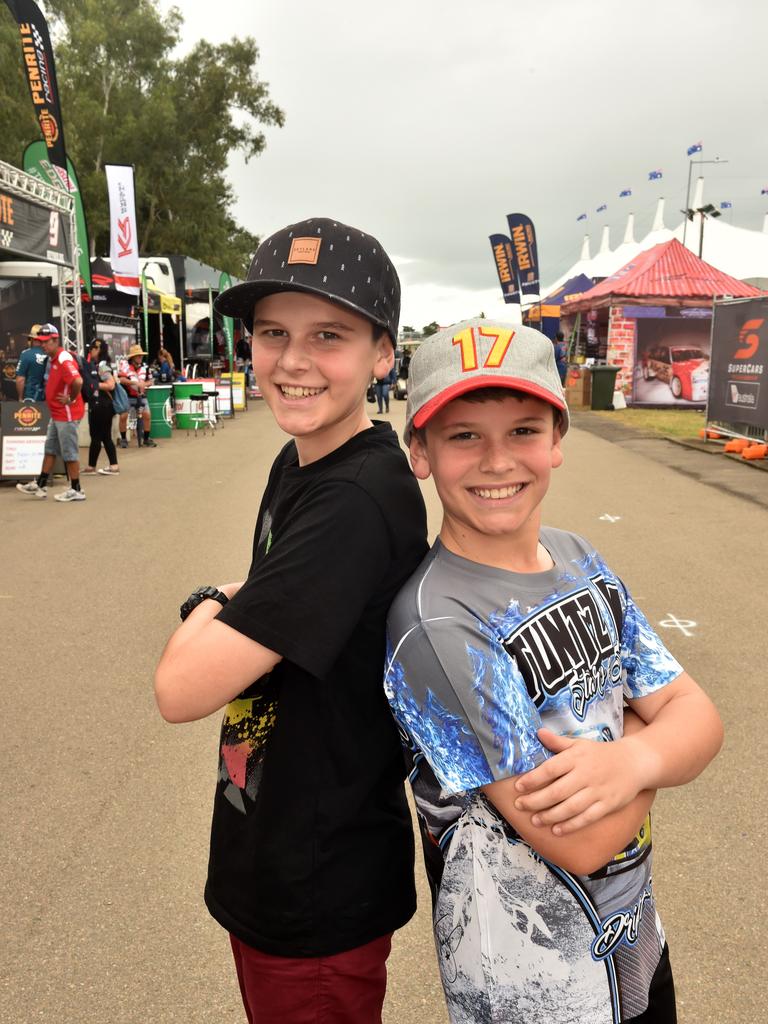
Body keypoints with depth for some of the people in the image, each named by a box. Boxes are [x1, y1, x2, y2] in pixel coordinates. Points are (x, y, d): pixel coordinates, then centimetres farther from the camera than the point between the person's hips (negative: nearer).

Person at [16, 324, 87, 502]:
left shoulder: (64, 359, -20)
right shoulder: (52, 359, 12)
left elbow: (77, 382, -36)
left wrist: (71, 399, -22)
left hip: (67, 415, -10)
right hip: (57, 414, 10)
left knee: (69, 452, -2)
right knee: (50, 450, 16)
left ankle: (76, 490, 7)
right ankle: (40, 486, 26)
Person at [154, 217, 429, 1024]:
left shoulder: (358, 503, -30)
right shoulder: (295, 464, -1)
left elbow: (184, 687, -29)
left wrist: (206, 607, -12)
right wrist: (232, 613, -4)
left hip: (319, 896, -8)